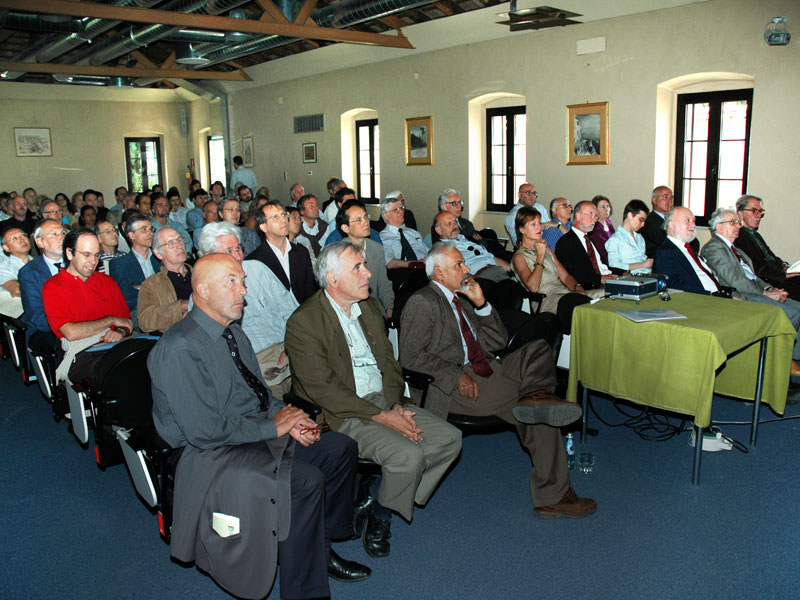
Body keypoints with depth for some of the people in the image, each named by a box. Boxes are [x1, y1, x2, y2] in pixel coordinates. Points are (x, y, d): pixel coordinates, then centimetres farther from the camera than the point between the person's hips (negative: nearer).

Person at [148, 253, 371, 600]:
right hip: (212, 452, -9)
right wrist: (273, 427, -17)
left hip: (261, 432, 9)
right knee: (307, 480, -27)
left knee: (340, 448, -2)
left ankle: (320, 549, 15)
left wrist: (287, 417, -3)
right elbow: (205, 431, -24)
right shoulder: (180, 348, -20)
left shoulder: (233, 333, 9)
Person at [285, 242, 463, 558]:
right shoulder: (304, 322, -13)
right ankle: (378, 517, 4)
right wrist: (380, 416, -19)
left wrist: (397, 404, -4)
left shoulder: (370, 307, 12)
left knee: (450, 438, -6)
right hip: (342, 414, -8)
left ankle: (376, 500, 5)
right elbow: (322, 388, -17)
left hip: (385, 401, 8)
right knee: (409, 455, -27)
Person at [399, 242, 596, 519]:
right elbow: (410, 356, -12)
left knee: (539, 350, -12)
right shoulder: (422, 303, -3)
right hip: (455, 385, -8)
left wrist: (481, 304, 4)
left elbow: (497, 342, 18)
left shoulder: (462, 299, 21)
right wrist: (456, 376, -20)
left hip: (487, 369, 8)